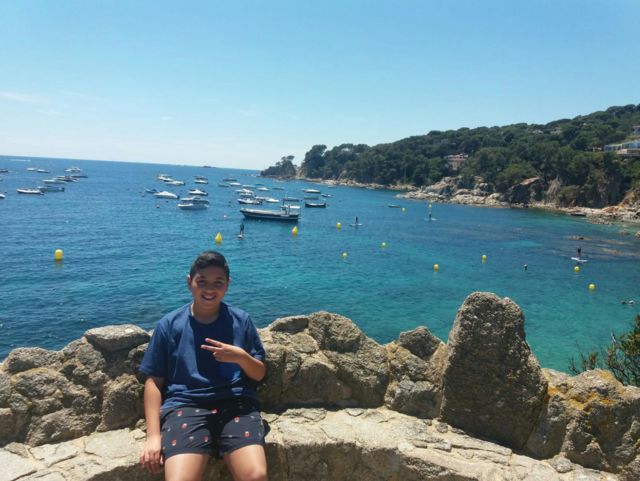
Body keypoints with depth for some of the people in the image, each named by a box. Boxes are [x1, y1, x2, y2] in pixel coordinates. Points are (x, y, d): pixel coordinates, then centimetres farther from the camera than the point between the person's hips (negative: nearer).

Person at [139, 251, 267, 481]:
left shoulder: (241, 320, 10)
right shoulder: (169, 324, 8)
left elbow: (259, 374, 14)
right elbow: (154, 381, 7)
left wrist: (241, 356, -8)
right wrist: (153, 436, -3)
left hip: (237, 405, 1)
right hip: (185, 406, 0)